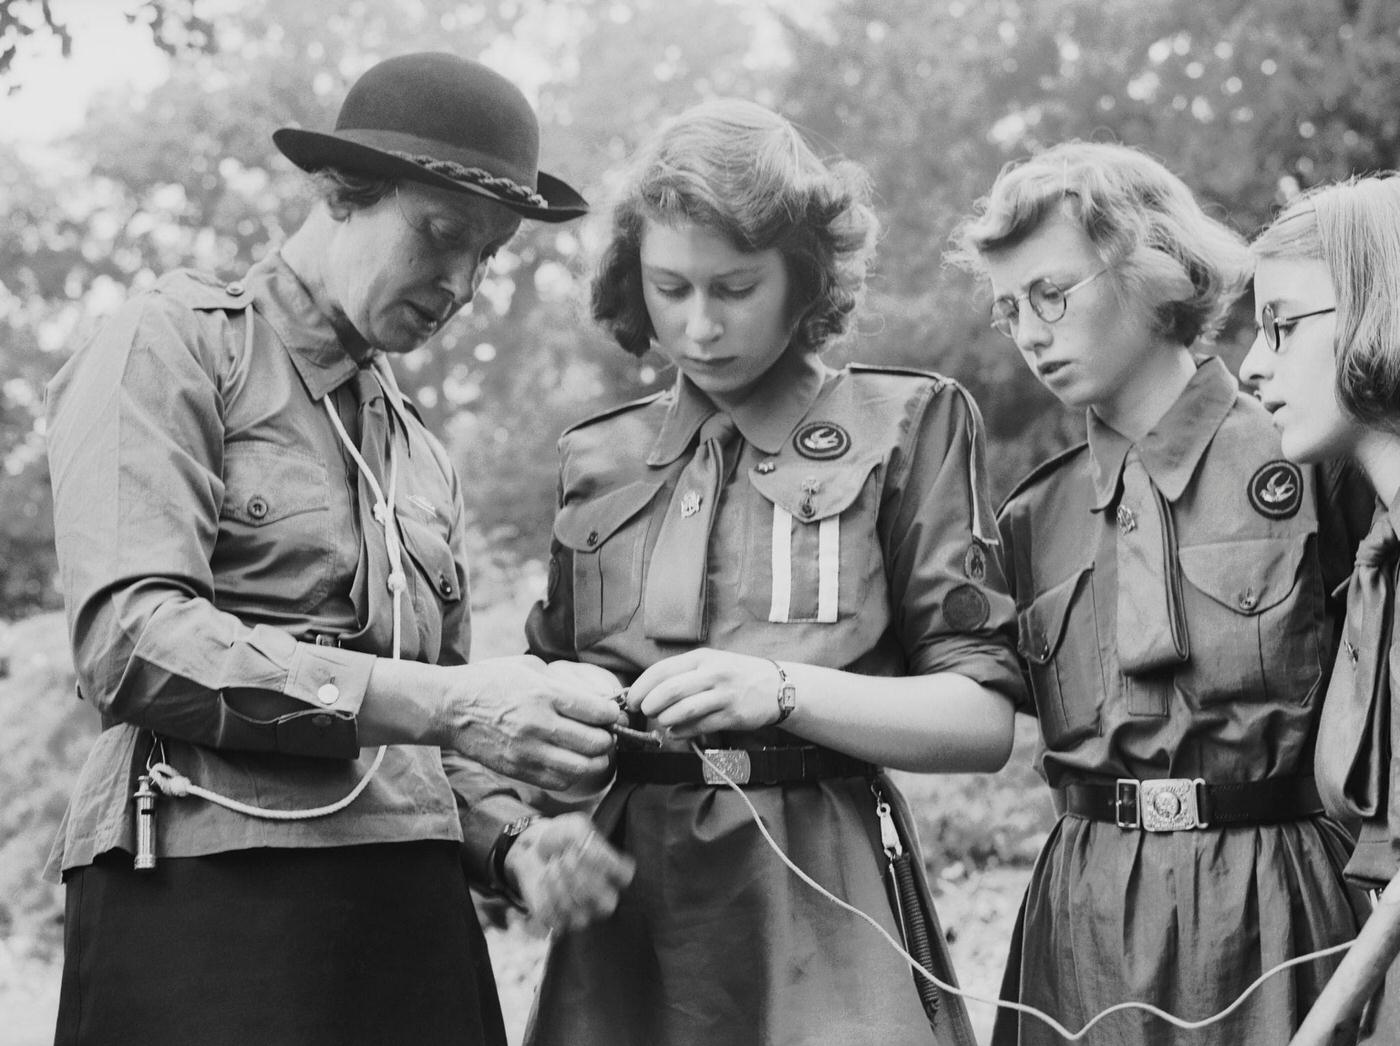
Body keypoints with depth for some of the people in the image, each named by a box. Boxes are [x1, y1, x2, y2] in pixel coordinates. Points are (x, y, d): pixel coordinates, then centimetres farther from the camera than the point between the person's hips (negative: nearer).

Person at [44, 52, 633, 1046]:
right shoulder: (175, 348, 1)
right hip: (211, 905, -6)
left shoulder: (420, 451, 22)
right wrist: (439, 703, -19)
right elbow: (130, 643, -14)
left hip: (414, 915, 6)